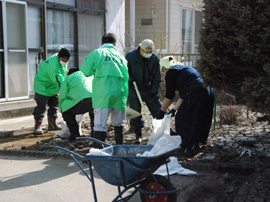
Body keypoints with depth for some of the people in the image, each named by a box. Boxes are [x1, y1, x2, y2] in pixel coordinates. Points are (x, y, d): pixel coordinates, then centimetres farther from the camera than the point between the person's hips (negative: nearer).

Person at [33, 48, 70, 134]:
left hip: (53, 87, 10)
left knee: (54, 105, 14)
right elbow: (59, 81, -32)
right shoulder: (53, 65, -33)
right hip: (42, 86, -10)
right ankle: (37, 126, -6)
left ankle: (52, 124, 25)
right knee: (41, 106, -11)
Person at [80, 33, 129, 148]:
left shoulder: (97, 53, 6)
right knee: (118, 123, 20)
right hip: (120, 93, 4)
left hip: (103, 94, -4)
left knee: (100, 124, -4)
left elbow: (86, 71, -2)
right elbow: (126, 77, 17)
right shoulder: (120, 56, 18)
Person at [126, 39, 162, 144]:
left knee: (158, 110, 2)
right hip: (134, 89, -1)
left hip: (148, 89, 1)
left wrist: (154, 92, -7)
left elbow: (157, 77, -1)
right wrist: (130, 80, -14)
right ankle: (138, 135, 8)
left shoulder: (155, 58, -6)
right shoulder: (130, 56, -9)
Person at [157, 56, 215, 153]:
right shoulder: (184, 68, 30)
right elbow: (183, 95, 31)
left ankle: (189, 146, 7)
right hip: (208, 91, 9)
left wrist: (161, 111, 13)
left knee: (182, 118, 5)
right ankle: (194, 144, 26)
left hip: (197, 92, -9)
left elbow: (169, 96, 2)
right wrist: (174, 109, 35)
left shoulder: (171, 72, 3)